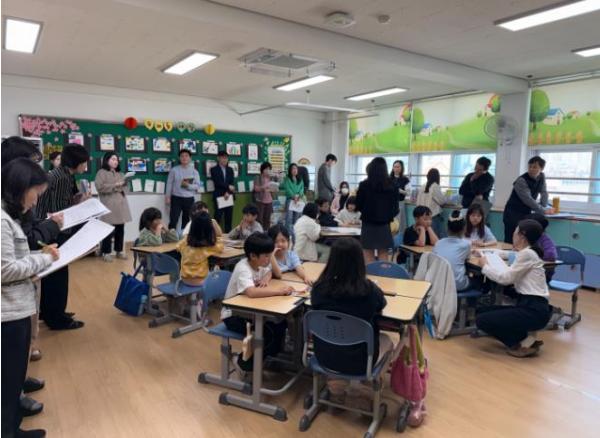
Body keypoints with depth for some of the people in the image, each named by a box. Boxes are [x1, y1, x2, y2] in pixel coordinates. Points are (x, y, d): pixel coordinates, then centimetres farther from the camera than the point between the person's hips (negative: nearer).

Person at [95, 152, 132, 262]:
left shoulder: (119, 174, 21)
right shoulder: (101, 173, -1)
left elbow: (123, 187, 26)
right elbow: (100, 187, -13)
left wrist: (124, 184, 3)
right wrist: (115, 185, -13)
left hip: (120, 204, 7)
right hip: (109, 205, -6)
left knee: (120, 229, 8)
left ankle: (119, 250, 18)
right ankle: (106, 252, 1)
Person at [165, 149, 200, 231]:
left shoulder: (194, 171, 4)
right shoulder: (174, 170, 1)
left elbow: (198, 186, -1)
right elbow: (169, 184, 3)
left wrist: (188, 185, -17)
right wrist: (167, 196, -1)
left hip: (189, 199, 2)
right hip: (176, 198, -2)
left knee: (186, 221, 10)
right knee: (173, 220, -6)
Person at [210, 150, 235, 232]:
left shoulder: (230, 170, 16)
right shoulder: (214, 169, 4)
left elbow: (232, 183, 3)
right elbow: (217, 182, -10)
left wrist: (228, 192, -13)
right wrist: (228, 187, -11)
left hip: (229, 197, 4)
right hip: (219, 197, -4)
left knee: (229, 218, 5)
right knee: (217, 218, -7)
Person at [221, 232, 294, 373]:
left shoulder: (259, 263, -4)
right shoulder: (243, 269, -29)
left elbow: (268, 272, 20)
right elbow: (252, 292, -47)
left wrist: (266, 279, -4)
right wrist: (279, 290, -40)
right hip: (233, 314, -8)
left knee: (280, 324, -8)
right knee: (267, 333, -24)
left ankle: (272, 354, 14)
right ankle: (244, 363, -1)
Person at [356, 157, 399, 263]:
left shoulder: (364, 185, -10)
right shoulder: (392, 185, -2)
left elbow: (358, 206, -4)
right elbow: (395, 206, 5)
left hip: (368, 224, -2)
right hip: (384, 225, 3)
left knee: (369, 256, 5)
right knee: (383, 254, 11)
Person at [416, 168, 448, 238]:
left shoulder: (422, 187, 6)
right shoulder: (435, 186, -11)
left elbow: (418, 201, 13)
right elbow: (442, 201, -3)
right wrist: (446, 198, 16)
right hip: (434, 215, -6)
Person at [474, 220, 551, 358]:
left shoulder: (527, 254, -15)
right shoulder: (529, 252, 14)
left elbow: (505, 278, -14)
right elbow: (510, 277, 13)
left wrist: (485, 266, 0)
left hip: (534, 310, -10)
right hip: (527, 305, 10)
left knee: (483, 320, -12)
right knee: (483, 312, 11)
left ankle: (524, 342, -1)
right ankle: (523, 338, 9)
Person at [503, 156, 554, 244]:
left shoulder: (541, 177, 5)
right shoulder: (521, 181, -17)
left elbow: (544, 193, 14)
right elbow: (528, 200, -20)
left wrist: (543, 207, 4)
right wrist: (544, 211, -15)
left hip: (526, 214, 6)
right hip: (513, 214, -6)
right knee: (511, 242, -13)